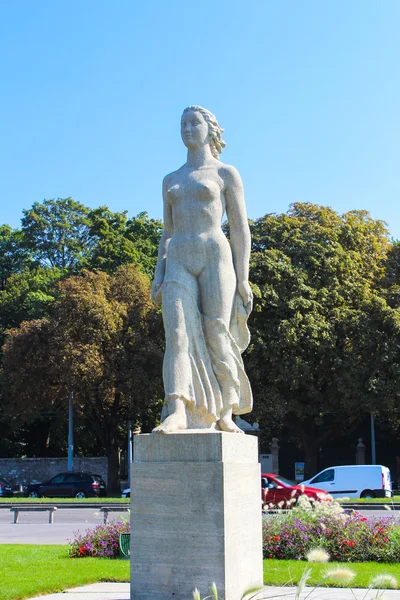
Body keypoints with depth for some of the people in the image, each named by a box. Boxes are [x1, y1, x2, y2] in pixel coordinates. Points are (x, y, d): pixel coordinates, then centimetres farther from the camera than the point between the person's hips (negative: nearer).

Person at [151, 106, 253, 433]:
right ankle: (177, 412, -26)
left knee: (217, 336, -5)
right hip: (179, 262, 3)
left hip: (215, 256, -3)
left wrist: (242, 277, -5)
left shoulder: (226, 174, 8)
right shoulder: (171, 180, 22)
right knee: (177, 332, -15)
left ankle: (225, 413, 6)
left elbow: (241, 228, 3)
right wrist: (158, 275, 10)